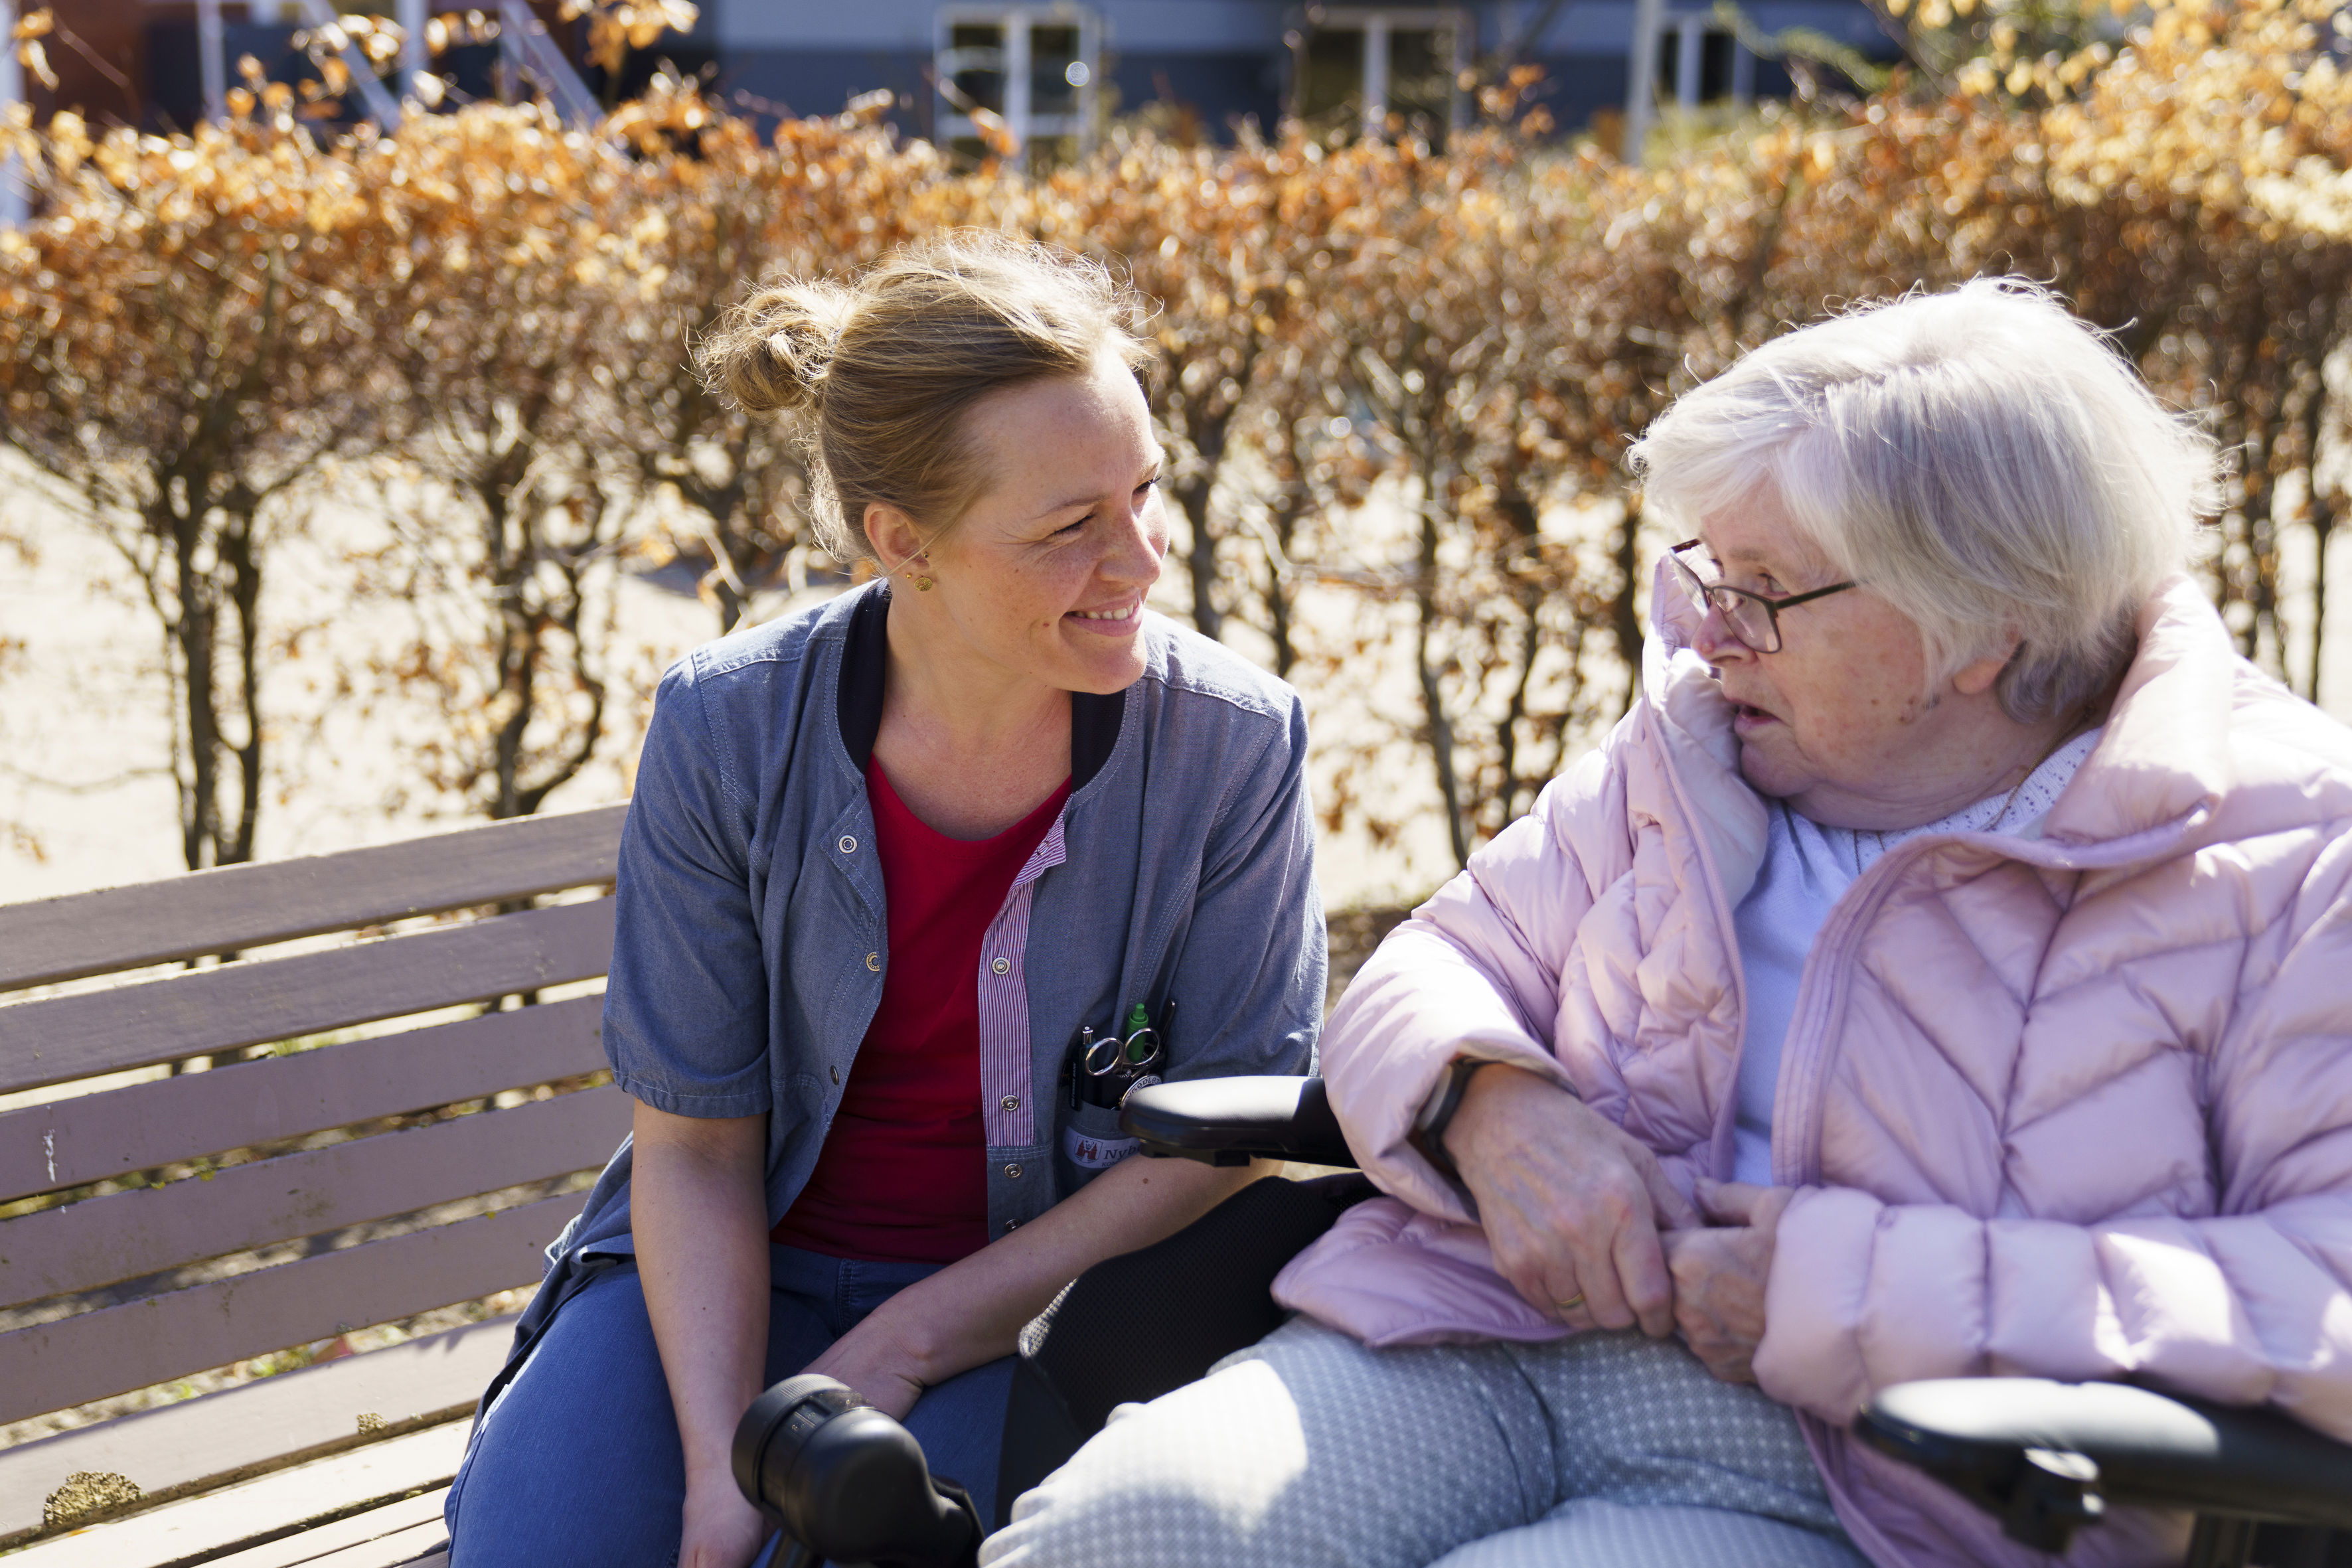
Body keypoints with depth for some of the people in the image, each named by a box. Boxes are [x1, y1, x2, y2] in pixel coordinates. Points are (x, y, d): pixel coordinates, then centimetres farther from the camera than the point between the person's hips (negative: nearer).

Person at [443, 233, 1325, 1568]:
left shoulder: (1234, 746, -13)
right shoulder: (728, 735, -11)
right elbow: (695, 1144, -6)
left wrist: (908, 1341, -14)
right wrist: (721, 1460, -19)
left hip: (1049, 1293, -1)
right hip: (746, 1268, 2)